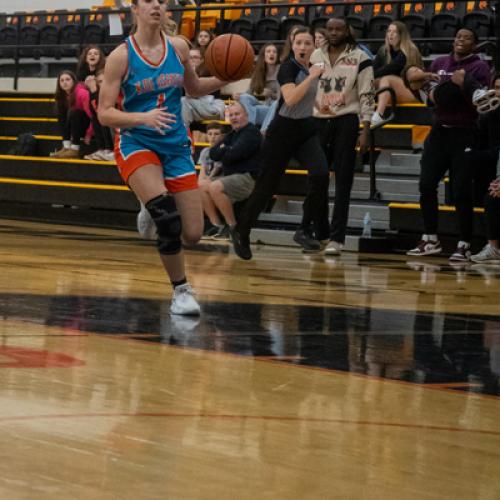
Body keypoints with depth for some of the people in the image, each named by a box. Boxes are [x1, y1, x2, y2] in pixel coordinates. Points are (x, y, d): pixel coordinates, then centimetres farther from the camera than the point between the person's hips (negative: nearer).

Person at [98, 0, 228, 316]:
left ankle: (155, 217, 33)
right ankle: (182, 290, -10)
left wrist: (224, 79, -1)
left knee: (193, 235, -2)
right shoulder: (121, 56, -10)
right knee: (168, 217, -28)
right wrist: (143, 117, -27)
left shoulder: (178, 47, 1)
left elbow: (194, 88, 18)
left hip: (176, 145, 4)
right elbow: (104, 114, -11)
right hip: (137, 143, -4)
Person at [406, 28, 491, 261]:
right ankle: (430, 240, 15)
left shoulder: (479, 67, -4)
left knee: (461, 191, -6)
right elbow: (426, 88, 24)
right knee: (427, 185, 4)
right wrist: (430, 92, 2)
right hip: (439, 131, 6)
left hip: (465, 135, -6)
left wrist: (465, 85, -25)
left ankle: (464, 245, 1)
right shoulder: (439, 63, 12)